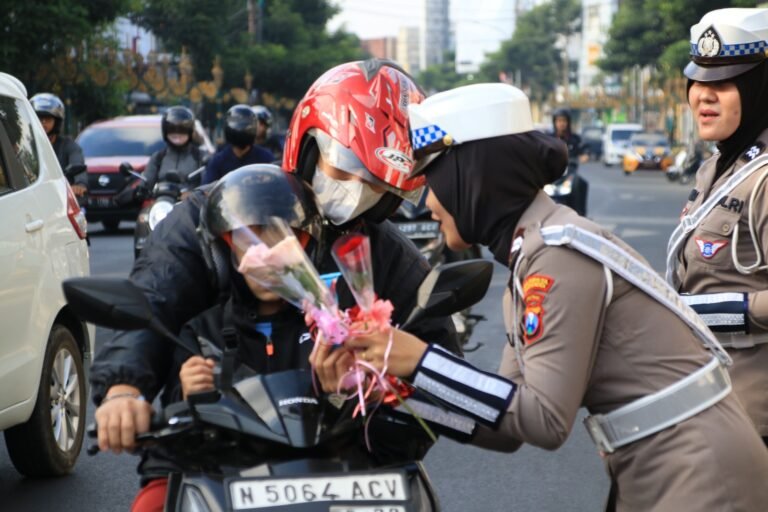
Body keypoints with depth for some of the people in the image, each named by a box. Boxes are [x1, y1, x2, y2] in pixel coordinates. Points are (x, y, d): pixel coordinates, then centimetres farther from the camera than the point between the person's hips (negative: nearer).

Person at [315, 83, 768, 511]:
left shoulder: (558, 254, -17)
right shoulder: (529, 256, 9)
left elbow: (546, 420, -20)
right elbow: (508, 428, 7)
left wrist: (422, 363, -18)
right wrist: (396, 381, -1)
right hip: (654, 475, 9)